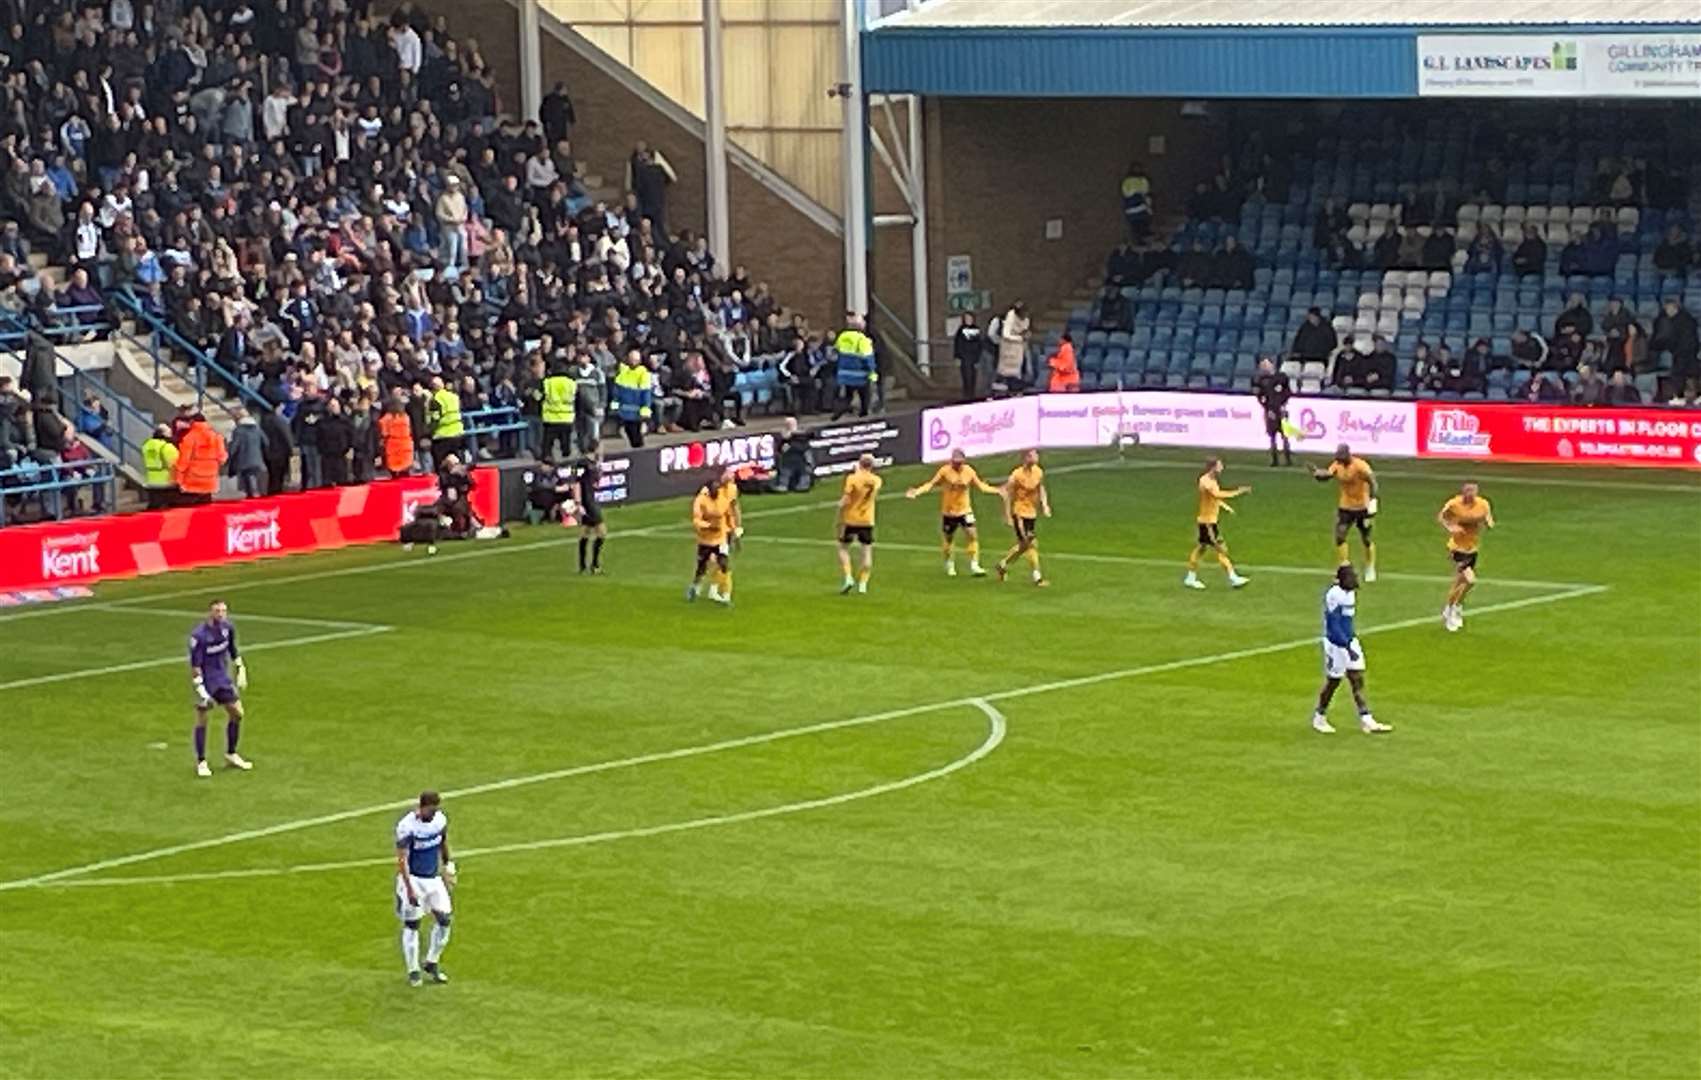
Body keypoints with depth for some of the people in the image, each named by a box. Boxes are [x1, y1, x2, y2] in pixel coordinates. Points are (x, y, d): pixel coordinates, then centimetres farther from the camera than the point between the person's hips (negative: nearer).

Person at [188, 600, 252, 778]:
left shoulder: (228, 627, -2)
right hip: (206, 681, -6)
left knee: (236, 713, 7)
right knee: (201, 721, -2)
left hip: (223, 678, 6)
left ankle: (231, 755, 24)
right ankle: (201, 762, 10)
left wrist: (241, 669, 14)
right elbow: (195, 665, -19)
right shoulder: (199, 635, -21)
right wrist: (200, 689, -23)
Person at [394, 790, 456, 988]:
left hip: (434, 878, 6)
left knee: (444, 919, 1)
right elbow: (402, 859, -20)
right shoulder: (407, 827, -22)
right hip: (413, 879, -5)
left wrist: (447, 869, 18)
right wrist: (409, 888, -23)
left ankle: (431, 964, 18)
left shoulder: (440, 820, -5)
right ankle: (413, 971, 13)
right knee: (411, 925, 2)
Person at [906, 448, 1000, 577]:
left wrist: (997, 490, 4)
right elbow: (932, 484, -10)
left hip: (965, 510, 2)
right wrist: (918, 492, -23)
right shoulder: (945, 471, -13)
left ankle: (974, 565, -6)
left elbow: (980, 485, 8)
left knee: (972, 535, -12)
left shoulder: (969, 471, -4)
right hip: (948, 511, -2)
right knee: (948, 538, 11)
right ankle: (949, 565, 32)